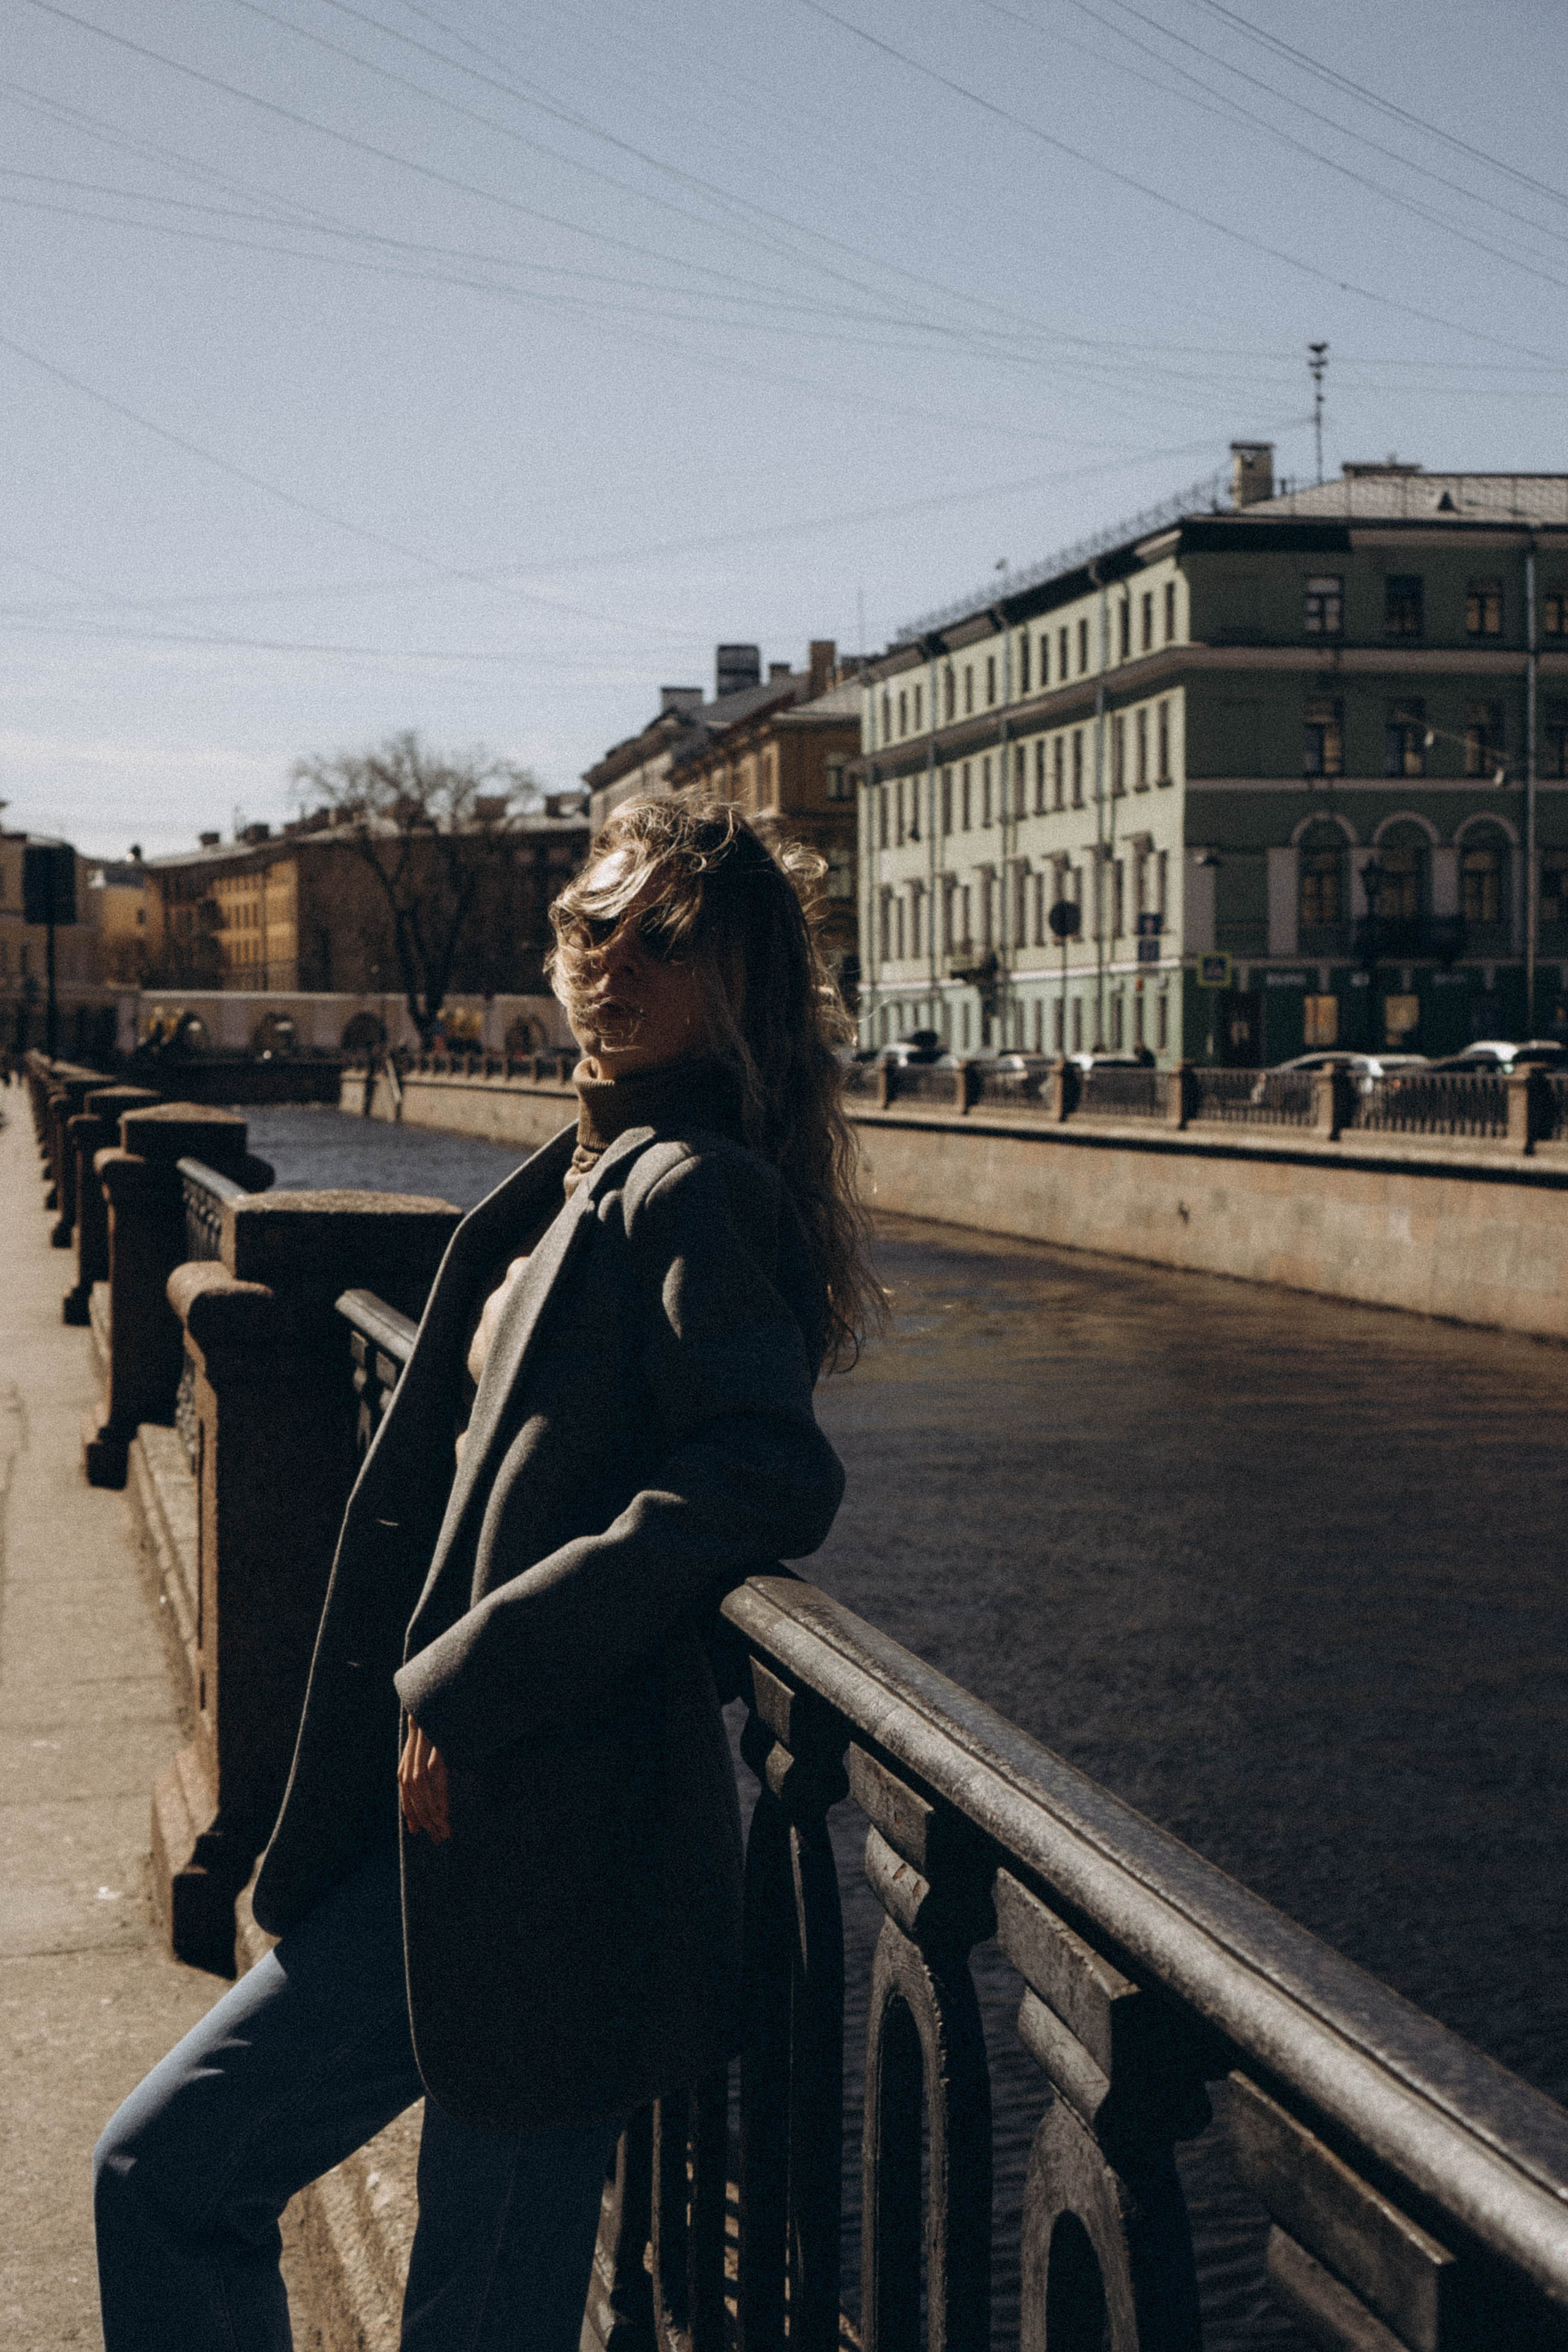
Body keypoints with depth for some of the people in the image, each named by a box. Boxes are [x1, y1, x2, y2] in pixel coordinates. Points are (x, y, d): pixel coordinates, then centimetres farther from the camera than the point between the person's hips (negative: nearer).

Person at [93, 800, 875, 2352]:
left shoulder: (692, 1191, -12)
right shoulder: (579, 1185, 15)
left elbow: (772, 1475, -27)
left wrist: (469, 1680, -21)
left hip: (554, 1857, -9)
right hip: (455, 1833, 9)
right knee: (162, 2173, 11)